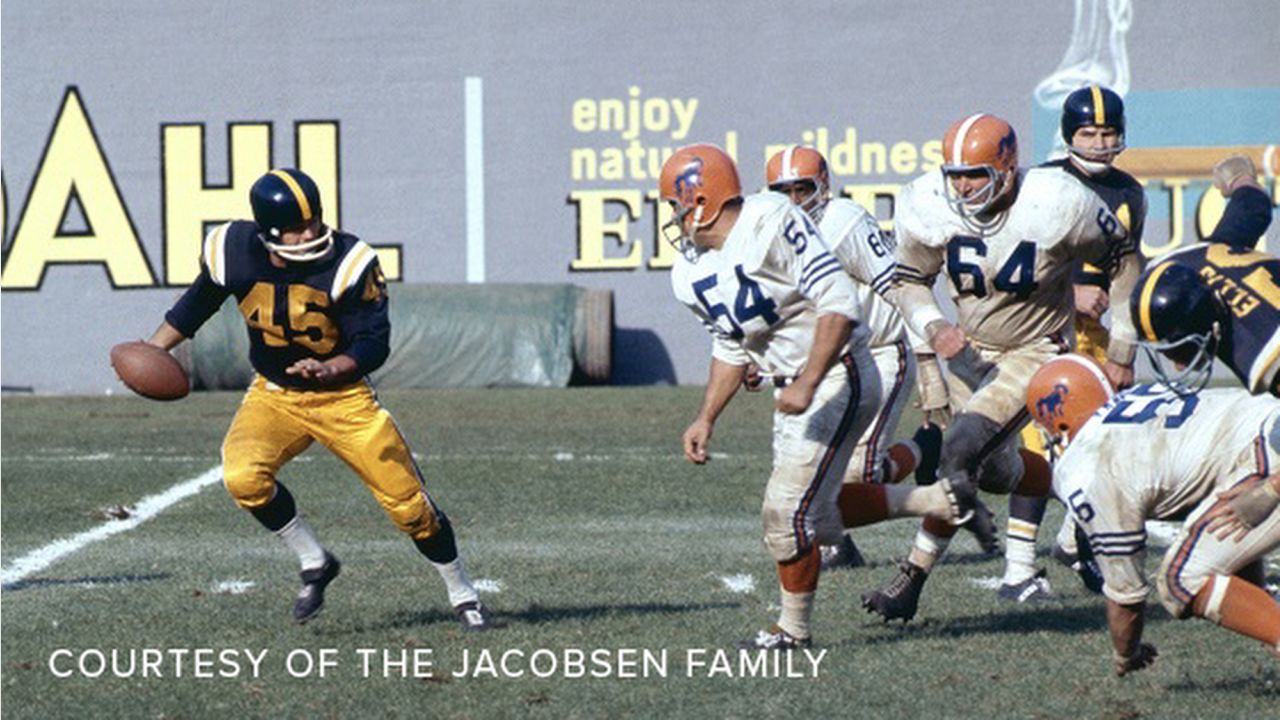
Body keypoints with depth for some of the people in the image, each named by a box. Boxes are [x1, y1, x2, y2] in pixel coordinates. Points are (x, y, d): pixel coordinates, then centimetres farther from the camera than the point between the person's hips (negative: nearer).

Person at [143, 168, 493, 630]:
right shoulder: (233, 253, -14)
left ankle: (462, 595, 21)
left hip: (343, 396, -2)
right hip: (273, 396, 2)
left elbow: (374, 344, -18)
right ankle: (314, 564, -2)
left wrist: (330, 368, -36)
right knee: (242, 477, -25)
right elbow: (197, 304, 8)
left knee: (407, 501, -3)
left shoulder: (348, 264, -22)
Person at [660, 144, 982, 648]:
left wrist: (807, 385, -29)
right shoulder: (693, 274, 5)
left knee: (788, 511, -10)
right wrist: (706, 419, 10)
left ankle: (794, 629, 7)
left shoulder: (770, 224, -21)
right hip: (792, 390, 9)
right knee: (815, 515, 10)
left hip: (837, 376, -9)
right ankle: (933, 501, 22)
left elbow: (838, 302, -25)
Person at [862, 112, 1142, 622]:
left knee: (963, 449, -20)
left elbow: (1123, 262, -7)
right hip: (971, 349, 5)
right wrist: (933, 327, -17)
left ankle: (912, 580, -11)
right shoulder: (927, 209, -14)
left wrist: (1121, 350, -4)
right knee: (995, 469, 9)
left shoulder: (1056, 206, -24)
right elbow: (909, 281, 4)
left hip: (1037, 351, -5)